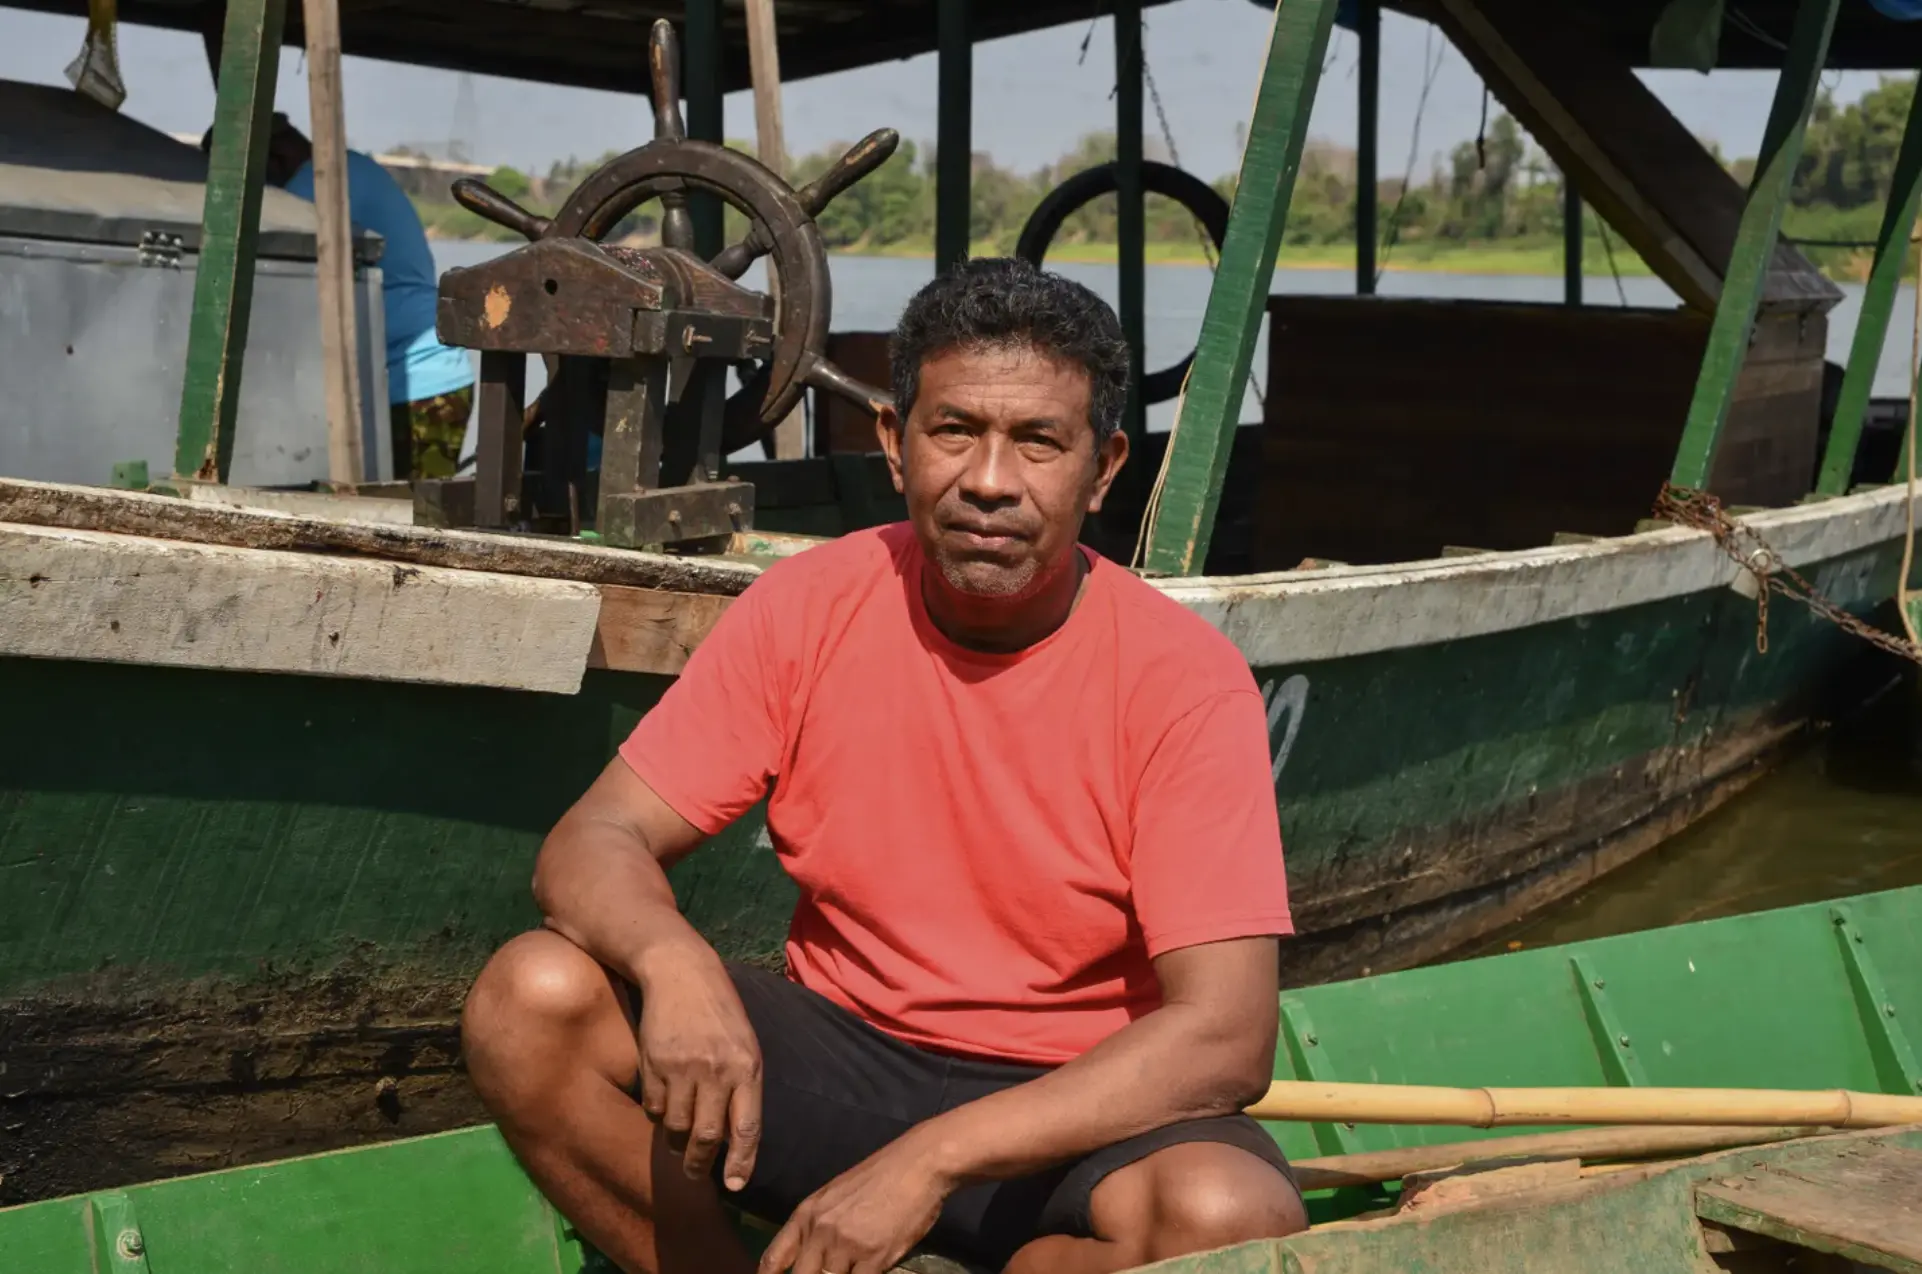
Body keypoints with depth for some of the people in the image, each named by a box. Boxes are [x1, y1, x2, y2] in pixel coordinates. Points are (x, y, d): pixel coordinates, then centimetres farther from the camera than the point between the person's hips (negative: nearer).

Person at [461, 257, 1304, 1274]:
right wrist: (672, 961, -32)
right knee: (531, 998, -19)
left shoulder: (1186, 680, -15)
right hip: (839, 1057, 2)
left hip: (1077, 1111, -2)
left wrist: (929, 1159, -31)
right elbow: (592, 845, -7)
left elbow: (1226, 1037, -22)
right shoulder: (806, 607, -6)